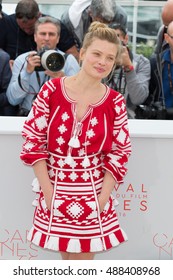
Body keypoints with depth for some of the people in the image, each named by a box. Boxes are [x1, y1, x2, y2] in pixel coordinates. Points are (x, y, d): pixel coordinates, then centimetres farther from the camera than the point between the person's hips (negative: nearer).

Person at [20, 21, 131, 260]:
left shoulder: (115, 102, -4)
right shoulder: (52, 90, -7)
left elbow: (120, 152, -1)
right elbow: (32, 140, -6)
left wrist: (102, 198, -9)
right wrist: (48, 192, -9)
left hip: (93, 193, 0)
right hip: (55, 188, 0)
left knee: (83, 259, 8)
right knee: (67, 257, 12)